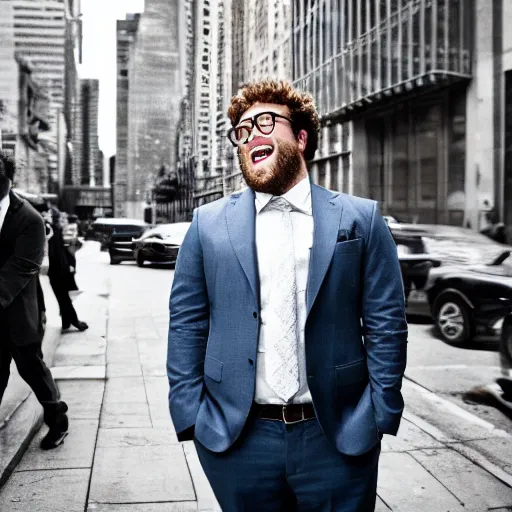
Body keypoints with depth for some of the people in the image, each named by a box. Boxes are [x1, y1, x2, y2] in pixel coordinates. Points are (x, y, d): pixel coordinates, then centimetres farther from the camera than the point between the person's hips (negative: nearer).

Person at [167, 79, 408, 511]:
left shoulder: (361, 220, 1)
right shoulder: (209, 224, 3)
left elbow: (386, 325, 0)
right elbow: (186, 326, 3)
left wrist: (379, 418, -5)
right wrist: (190, 418, -3)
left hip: (336, 439, 0)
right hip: (236, 441, 1)